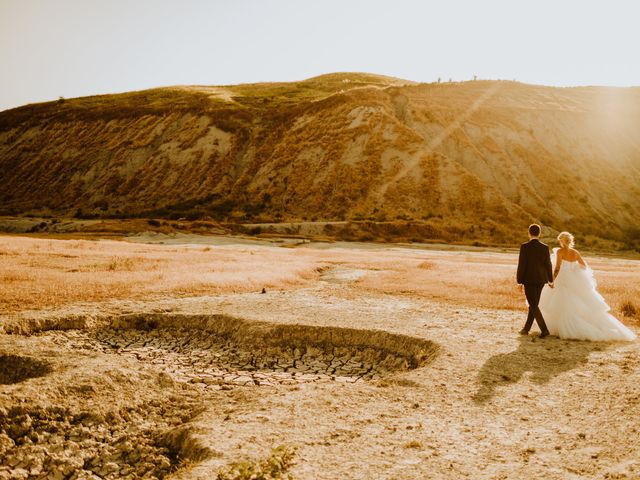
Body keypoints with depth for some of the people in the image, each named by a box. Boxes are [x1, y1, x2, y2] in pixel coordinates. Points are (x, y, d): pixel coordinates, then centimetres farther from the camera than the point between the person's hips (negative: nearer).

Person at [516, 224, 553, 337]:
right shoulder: (545, 247, -1)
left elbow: (521, 265, -11)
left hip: (529, 279, -5)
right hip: (541, 279, 5)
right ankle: (526, 328, 22)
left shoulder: (524, 247, -11)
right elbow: (548, 264, 4)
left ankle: (544, 330, -11)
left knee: (533, 305, -1)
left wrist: (520, 281, -5)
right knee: (533, 304, 14)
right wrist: (550, 280, 15)